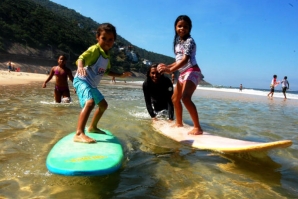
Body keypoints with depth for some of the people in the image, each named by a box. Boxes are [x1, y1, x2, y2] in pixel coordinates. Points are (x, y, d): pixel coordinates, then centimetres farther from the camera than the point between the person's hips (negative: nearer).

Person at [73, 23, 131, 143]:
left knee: (103, 105, 23)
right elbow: (81, 58, -32)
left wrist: (121, 75, 17)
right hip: (82, 80, -10)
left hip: (92, 85, 10)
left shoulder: (107, 56, 11)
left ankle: (93, 127, 41)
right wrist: (80, 67, -53)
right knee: (90, 102, -35)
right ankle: (79, 134, -39)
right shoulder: (95, 49, -16)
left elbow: (107, 71, 23)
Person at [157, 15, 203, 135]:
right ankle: (179, 123, 34)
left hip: (192, 71, -10)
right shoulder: (178, 42, 14)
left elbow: (185, 59, -24)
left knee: (186, 98, -27)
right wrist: (167, 66, 4)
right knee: (175, 98, 18)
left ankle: (197, 127, -24)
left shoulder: (189, 41, -11)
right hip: (183, 73, 10)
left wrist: (170, 70, -35)